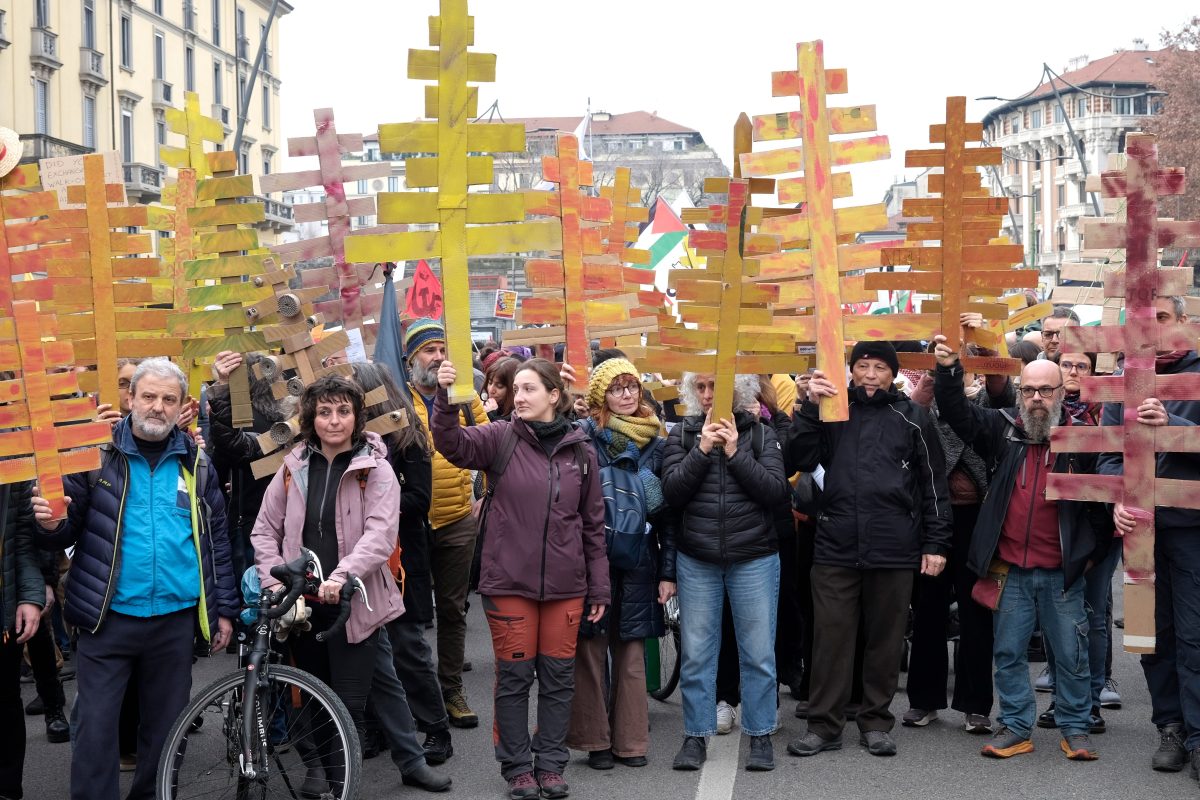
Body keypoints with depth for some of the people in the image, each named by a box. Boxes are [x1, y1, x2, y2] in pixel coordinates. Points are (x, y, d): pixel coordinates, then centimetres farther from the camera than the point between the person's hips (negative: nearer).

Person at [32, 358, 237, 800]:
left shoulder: (196, 464, 6)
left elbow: (216, 541, 10)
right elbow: (67, 532, 0)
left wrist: (224, 609, 8)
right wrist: (52, 525, -23)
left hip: (175, 619, 2)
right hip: (109, 618, -2)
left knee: (166, 726, 13)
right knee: (95, 729, -1)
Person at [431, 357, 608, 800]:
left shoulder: (580, 452, 3)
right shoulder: (500, 438, -2)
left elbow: (593, 524, 7)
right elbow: (453, 444, -20)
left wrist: (599, 587, 8)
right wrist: (445, 397, -37)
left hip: (565, 585, 2)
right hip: (508, 582, -2)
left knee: (558, 677, 9)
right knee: (514, 676, 6)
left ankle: (551, 764, 21)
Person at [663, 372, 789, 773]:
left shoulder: (760, 434, 1)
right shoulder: (682, 434, 4)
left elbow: (777, 492, -9)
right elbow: (672, 491, -7)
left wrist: (736, 453, -15)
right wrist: (703, 449, -15)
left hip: (754, 558, -1)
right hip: (696, 560, 1)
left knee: (758, 651, 4)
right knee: (696, 652, 7)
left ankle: (760, 735, 16)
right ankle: (696, 735, 17)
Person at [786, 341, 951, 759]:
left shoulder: (912, 418, 7)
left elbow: (934, 485, 6)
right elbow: (800, 459, -1)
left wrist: (936, 544, 1)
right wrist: (810, 407, -10)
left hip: (894, 550, 0)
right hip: (835, 547, 1)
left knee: (886, 640, 8)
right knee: (831, 638, 3)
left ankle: (876, 722, 19)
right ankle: (824, 725, 12)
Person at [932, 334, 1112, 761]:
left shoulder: (1081, 439, -2)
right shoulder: (1003, 428, 2)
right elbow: (957, 412, -7)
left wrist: (1095, 551, 3)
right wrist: (948, 370, -23)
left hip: (1062, 571, -2)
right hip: (1010, 568, 2)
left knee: (1071, 653, 7)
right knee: (1008, 652, 8)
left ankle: (1075, 728, 20)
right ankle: (1015, 726, 19)